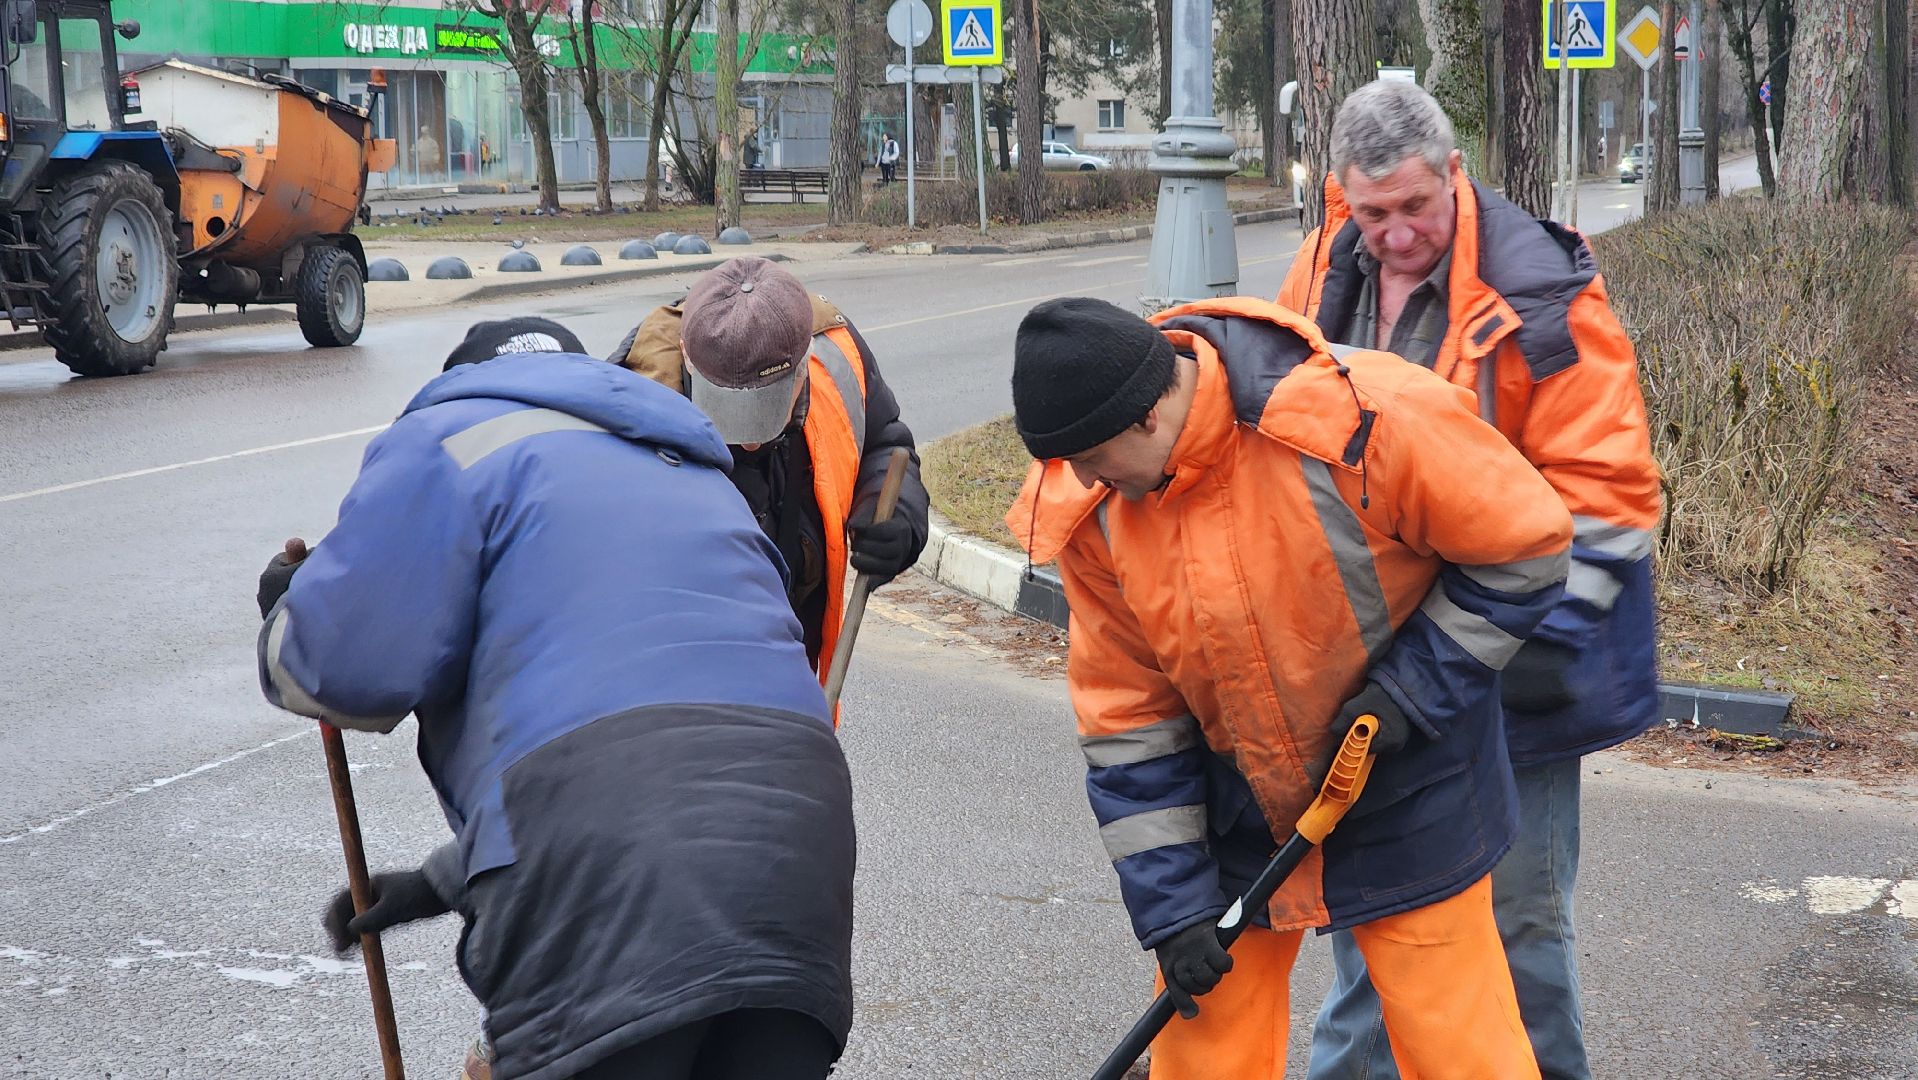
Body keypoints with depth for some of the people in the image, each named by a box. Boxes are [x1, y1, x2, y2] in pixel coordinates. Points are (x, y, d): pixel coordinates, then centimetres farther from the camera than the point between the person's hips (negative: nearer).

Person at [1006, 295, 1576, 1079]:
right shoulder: (1086, 511, -12)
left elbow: (1527, 543, -15)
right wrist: (1170, 906, -7)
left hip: (1404, 798, -3)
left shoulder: (1366, 417, -27)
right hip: (1233, 819, 4)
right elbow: (1127, 717, -5)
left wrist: (1413, 691, -19)